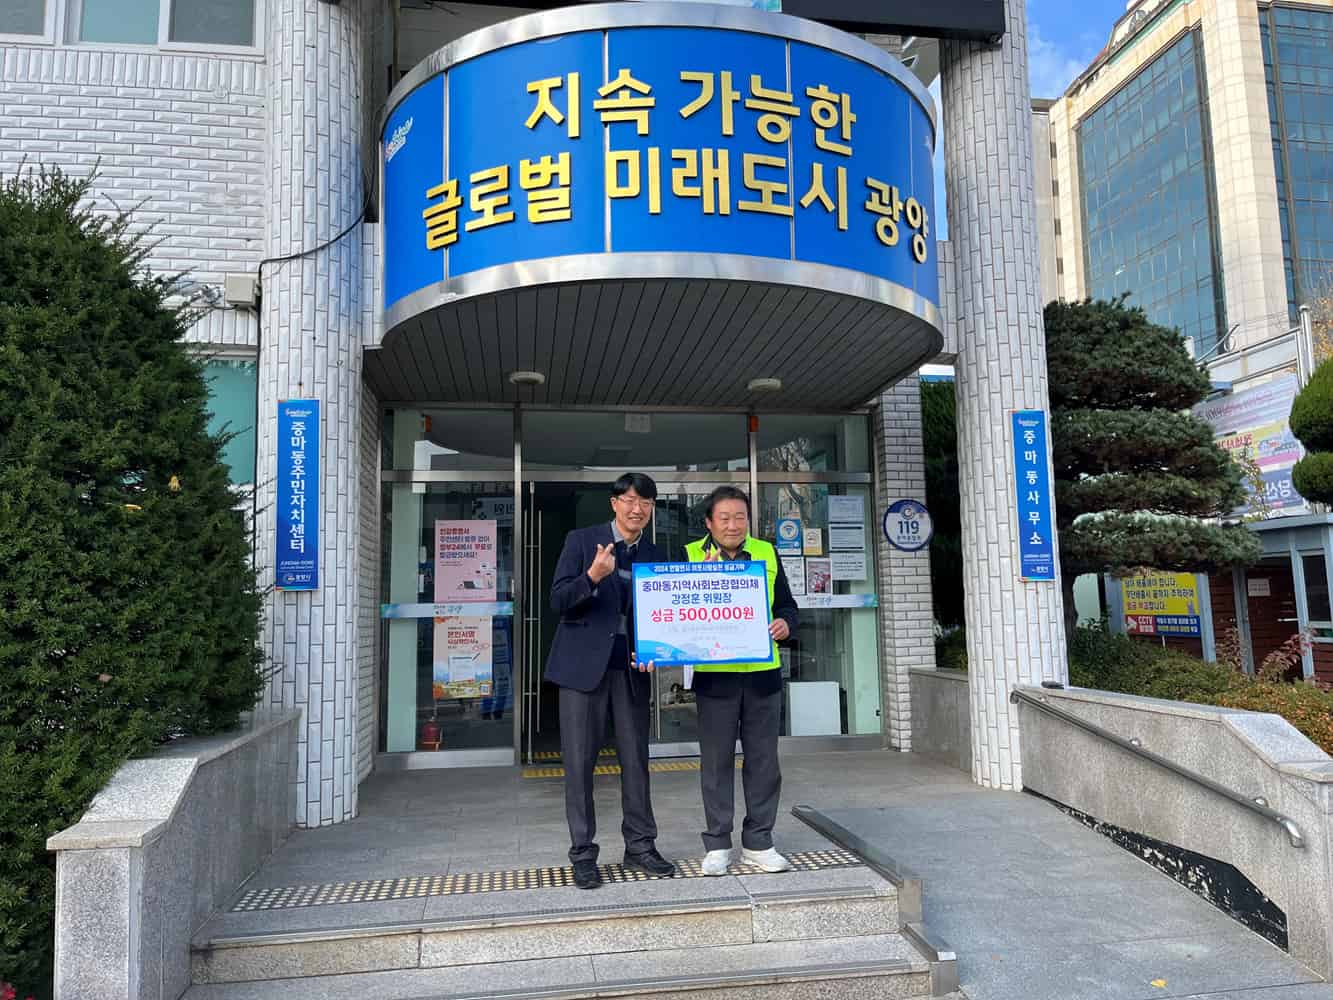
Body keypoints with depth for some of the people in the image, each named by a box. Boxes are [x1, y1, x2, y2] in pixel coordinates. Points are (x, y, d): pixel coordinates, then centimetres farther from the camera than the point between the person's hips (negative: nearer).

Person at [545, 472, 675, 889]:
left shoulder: (655, 557, 10)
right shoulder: (581, 540, -1)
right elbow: (558, 601, -7)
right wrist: (593, 576, -24)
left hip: (630, 667, 4)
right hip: (584, 662, -3)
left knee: (636, 759, 8)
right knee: (580, 760, 1)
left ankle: (640, 846, 20)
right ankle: (583, 854, 11)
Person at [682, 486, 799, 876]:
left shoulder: (767, 553, 8)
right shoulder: (691, 555, 1)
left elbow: (787, 605, 13)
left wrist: (785, 624, -9)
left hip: (763, 672, 3)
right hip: (714, 673, -2)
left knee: (763, 759, 9)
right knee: (716, 760, 5)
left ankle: (758, 842, 22)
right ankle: (717, 844, 18)